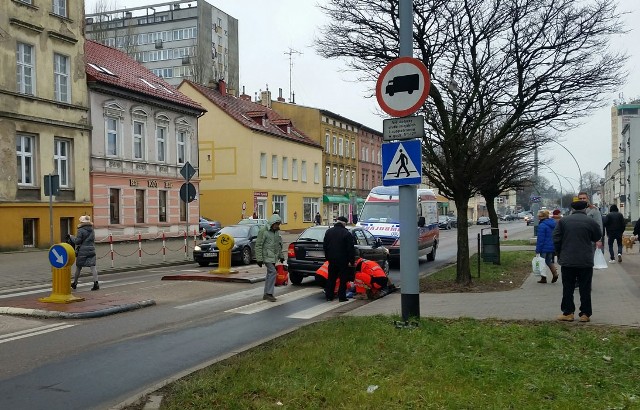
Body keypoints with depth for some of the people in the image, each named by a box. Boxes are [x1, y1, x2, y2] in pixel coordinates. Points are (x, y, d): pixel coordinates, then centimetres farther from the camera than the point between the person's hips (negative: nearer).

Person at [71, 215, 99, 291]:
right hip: (91, 250, 4)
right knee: (93, 266, -4)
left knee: (78, 267, 12)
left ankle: (75, 283, 26)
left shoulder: (81, 230, -10)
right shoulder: (92, 230, 11)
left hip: (82, 251, -4)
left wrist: (71, 237, 5)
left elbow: (77, 241, -10)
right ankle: (96, 283, -17)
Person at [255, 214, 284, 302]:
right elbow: (258, 245, -12)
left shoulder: (277, 231, 12)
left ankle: (266, 294, 17)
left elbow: (279, 245, 22)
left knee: (270, 274, 10)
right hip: (267, 257, -8)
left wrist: (281, 256, 19)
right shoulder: (263, 231, -12)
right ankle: (269, 293, -12)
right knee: (272, 272, -16)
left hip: (274, 257, 8)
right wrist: (259, 258, -15)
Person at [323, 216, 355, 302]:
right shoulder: (347, 234, -12)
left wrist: (327, 257, 18)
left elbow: (324, 246, 12)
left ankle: (329, 295, 16)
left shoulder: (328, 232, 6)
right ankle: (342, 297, 4)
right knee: (343, 279, 4)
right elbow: (351, 249, -13)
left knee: (331, 278, 14)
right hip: (343, 260, -5)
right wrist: (351, 261, -7)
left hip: (332, 259, 5)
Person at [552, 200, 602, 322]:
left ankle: (568, 313, 7)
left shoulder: (563, 221, -1)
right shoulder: (591, 222, -4)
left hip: (567, 261, 0)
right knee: (585, 288, 7)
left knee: (568, 288, 7)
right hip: (586, 261, 0)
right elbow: (597, 237, 7)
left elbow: (556, 239, -1)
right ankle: (585, 314, 9)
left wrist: (560, 254, 10)